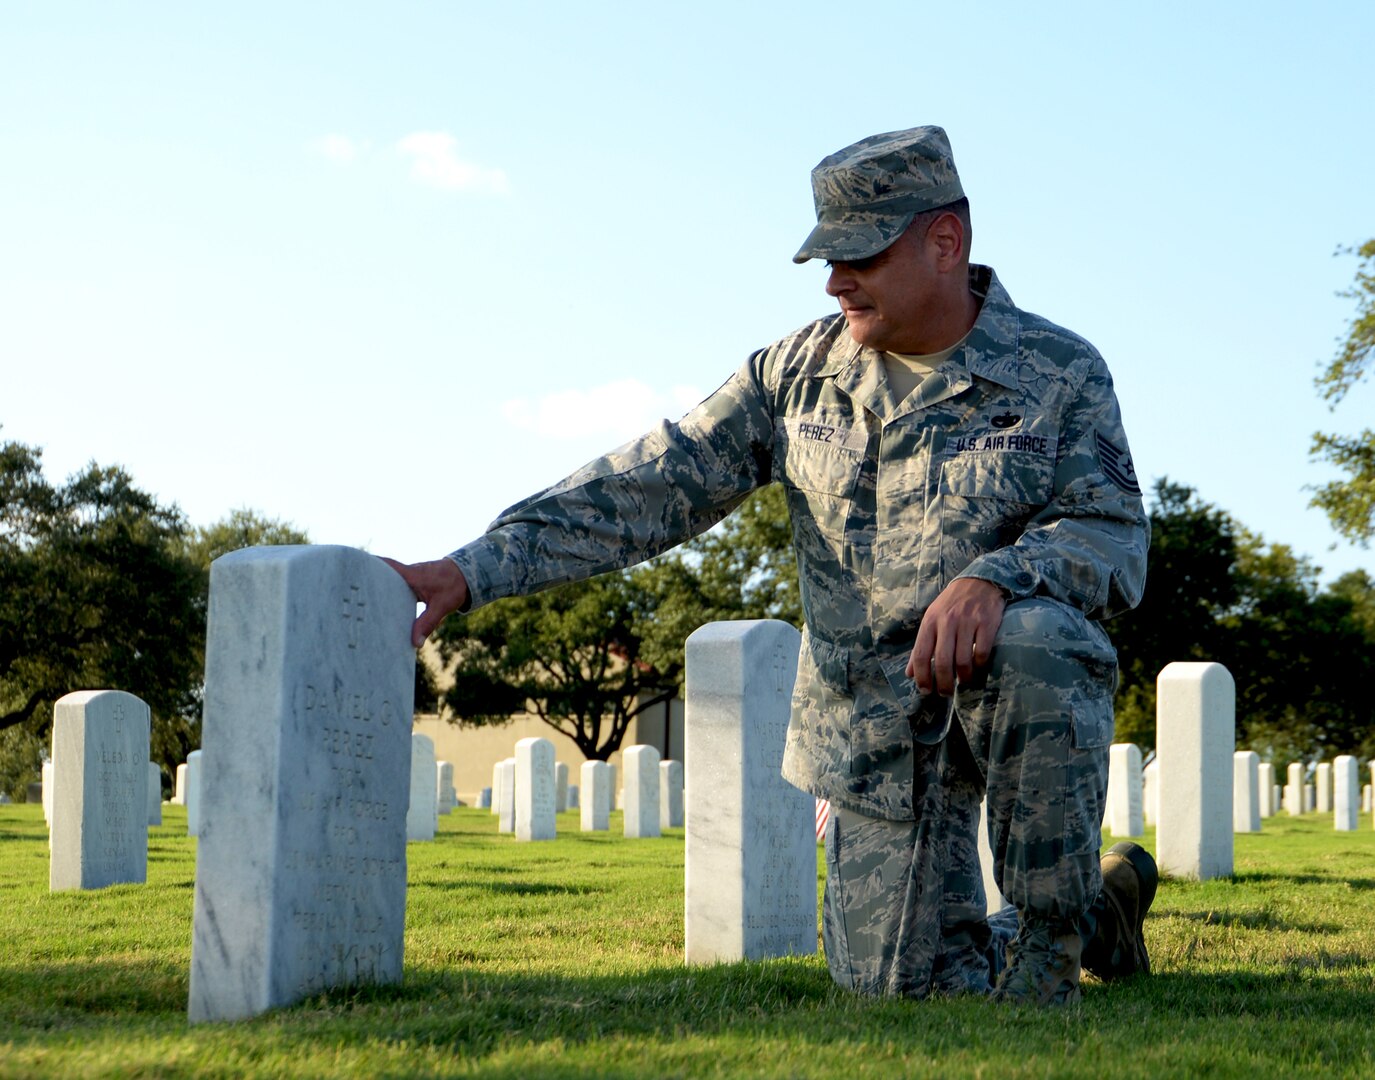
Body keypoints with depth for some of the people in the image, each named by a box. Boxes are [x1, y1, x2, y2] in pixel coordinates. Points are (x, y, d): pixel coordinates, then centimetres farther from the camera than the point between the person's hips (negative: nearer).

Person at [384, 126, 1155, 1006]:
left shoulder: (1062, 373, -5)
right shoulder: (800, 372, 3)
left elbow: (1113, 537, -16)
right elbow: (651, 488, -1)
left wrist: (993, 578, -38)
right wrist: (471, 570, -11)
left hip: (1024, 703, -4)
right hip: (876, 727, 4)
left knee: (1032, 635, -39)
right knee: (906, 992, -2)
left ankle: (1051, 937, -19)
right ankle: (1103, 911, 28)